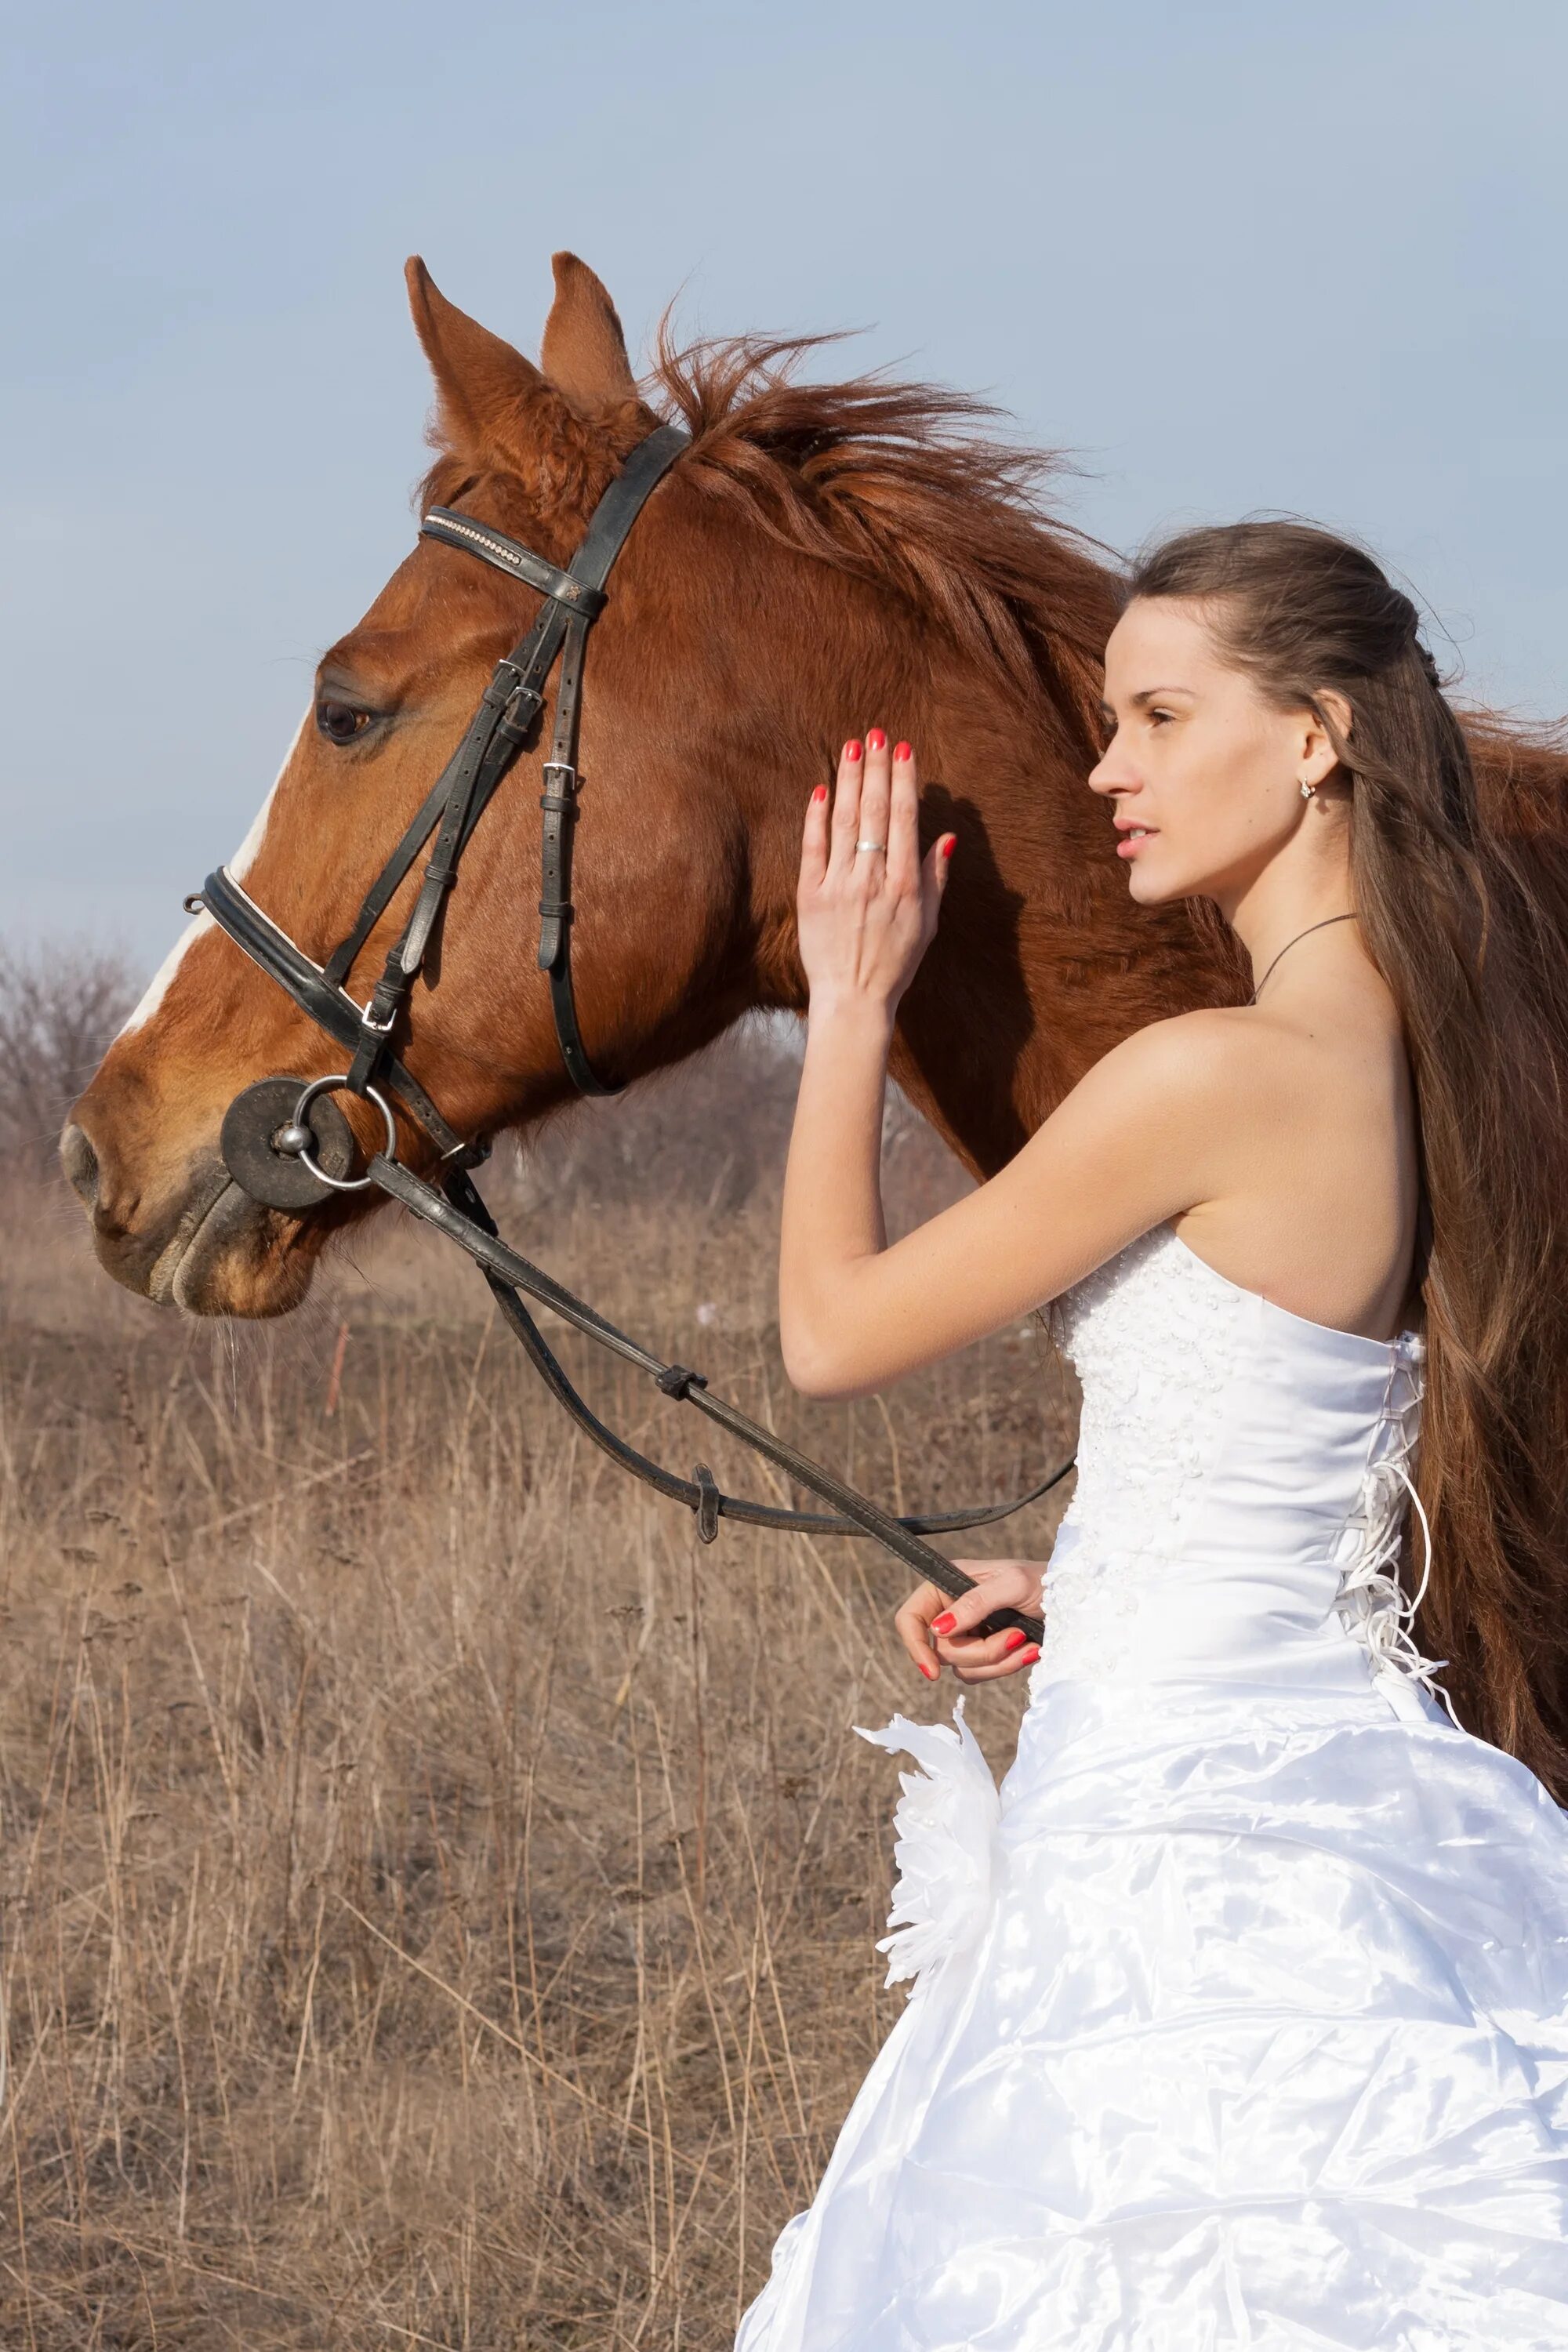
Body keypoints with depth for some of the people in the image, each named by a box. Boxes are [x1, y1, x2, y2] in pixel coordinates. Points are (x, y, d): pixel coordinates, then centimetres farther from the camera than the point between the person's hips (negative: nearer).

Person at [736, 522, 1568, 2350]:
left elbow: (832, 1330, -7)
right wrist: (1085, 1579, 16)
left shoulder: (1219, 1077, -18)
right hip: (1364, 1780, 9)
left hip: (1178, 1839, -9)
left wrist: (850, 1001, 4)